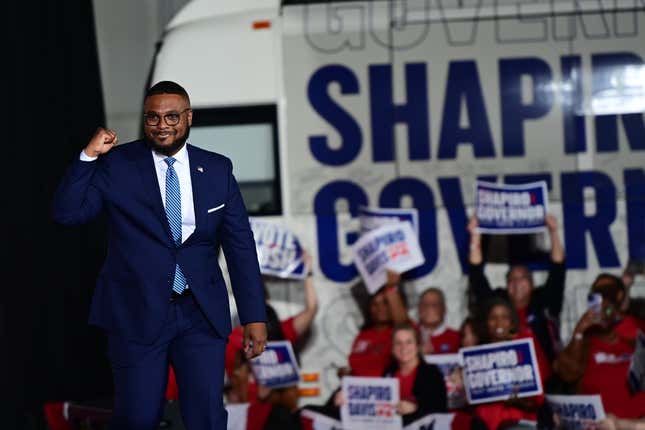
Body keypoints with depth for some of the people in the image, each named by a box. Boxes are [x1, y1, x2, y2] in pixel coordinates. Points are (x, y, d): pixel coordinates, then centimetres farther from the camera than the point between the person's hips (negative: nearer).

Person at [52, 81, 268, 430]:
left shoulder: (217, 169, 5)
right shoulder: (116, 165, 0)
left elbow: (240, 245, 5)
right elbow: (66, 213, -7)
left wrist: (254, 317, 1)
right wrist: (89, 156, -15)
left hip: (202, 315, 2)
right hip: (136, 313, -1)